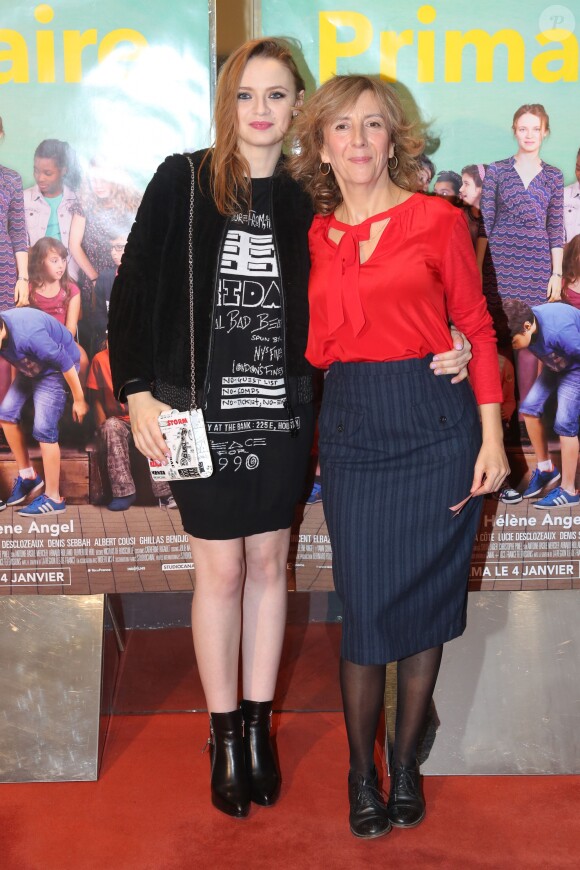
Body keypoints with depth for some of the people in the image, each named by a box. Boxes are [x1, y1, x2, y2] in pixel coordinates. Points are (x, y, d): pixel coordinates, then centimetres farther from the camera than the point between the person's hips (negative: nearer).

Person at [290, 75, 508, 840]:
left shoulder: (437, 219, 1)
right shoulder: (312, 237, 9)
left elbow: (477, 326, 0)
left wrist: (492, 435, -5)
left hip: (437, 424, -1)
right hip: (353, 428, 2)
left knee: (425, 602, 6)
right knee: (366, 609, 0)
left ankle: (406, 765, 25)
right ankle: (361, 775, 19)